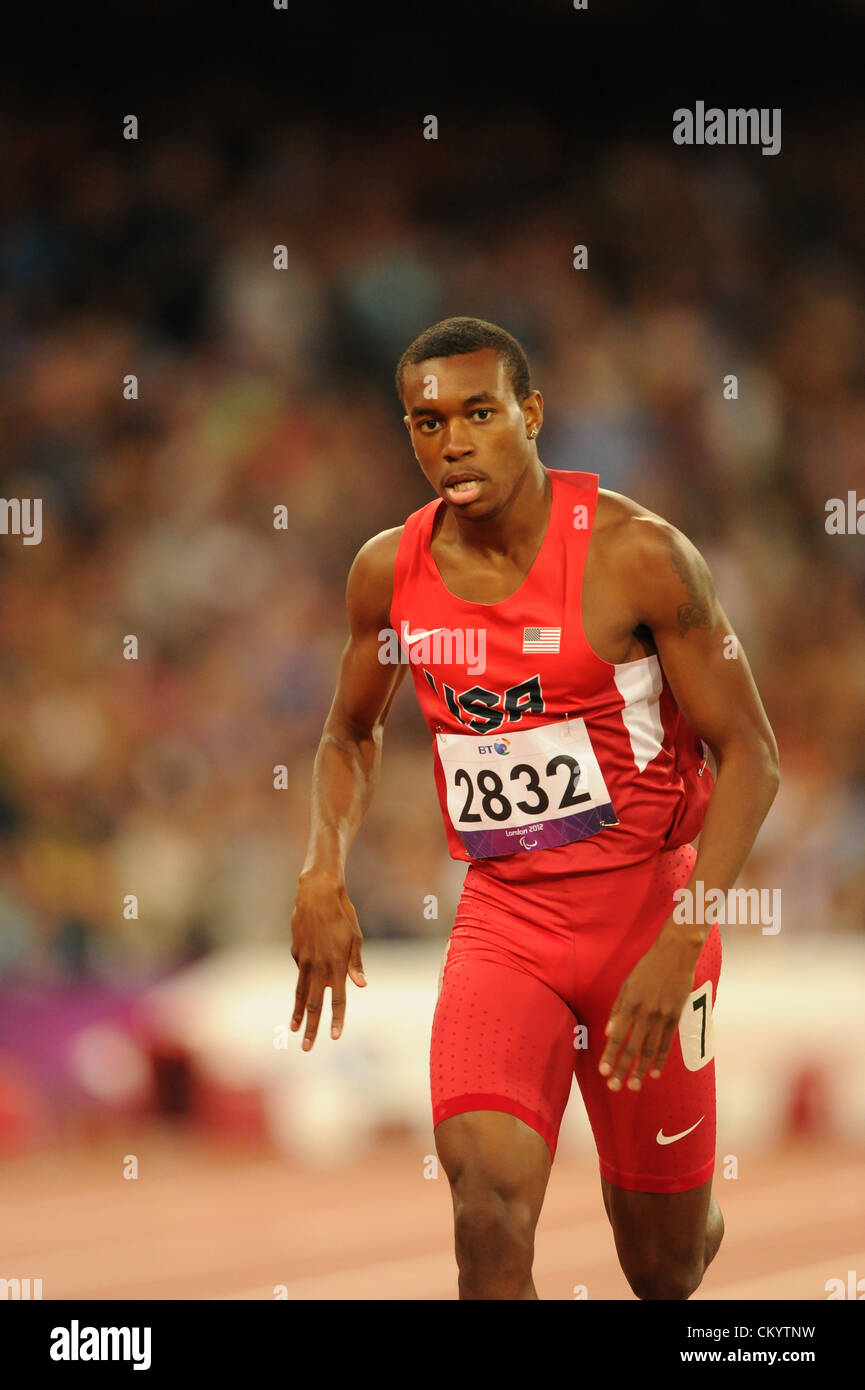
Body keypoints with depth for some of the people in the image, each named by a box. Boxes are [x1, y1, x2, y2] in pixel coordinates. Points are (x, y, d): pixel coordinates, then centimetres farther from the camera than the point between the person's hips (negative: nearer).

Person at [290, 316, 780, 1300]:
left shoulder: (635, 555, -15)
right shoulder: (389, 572, -2)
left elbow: (749, 757, -12)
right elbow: (351, 735, 17)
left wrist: (680, 947, -22)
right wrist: (322, 870, -3)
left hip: (645, 908, -2)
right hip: (502, 916, 2)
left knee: (664, 1268, 11)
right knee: (486, 1196, -24)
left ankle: (705, 1225, 49)